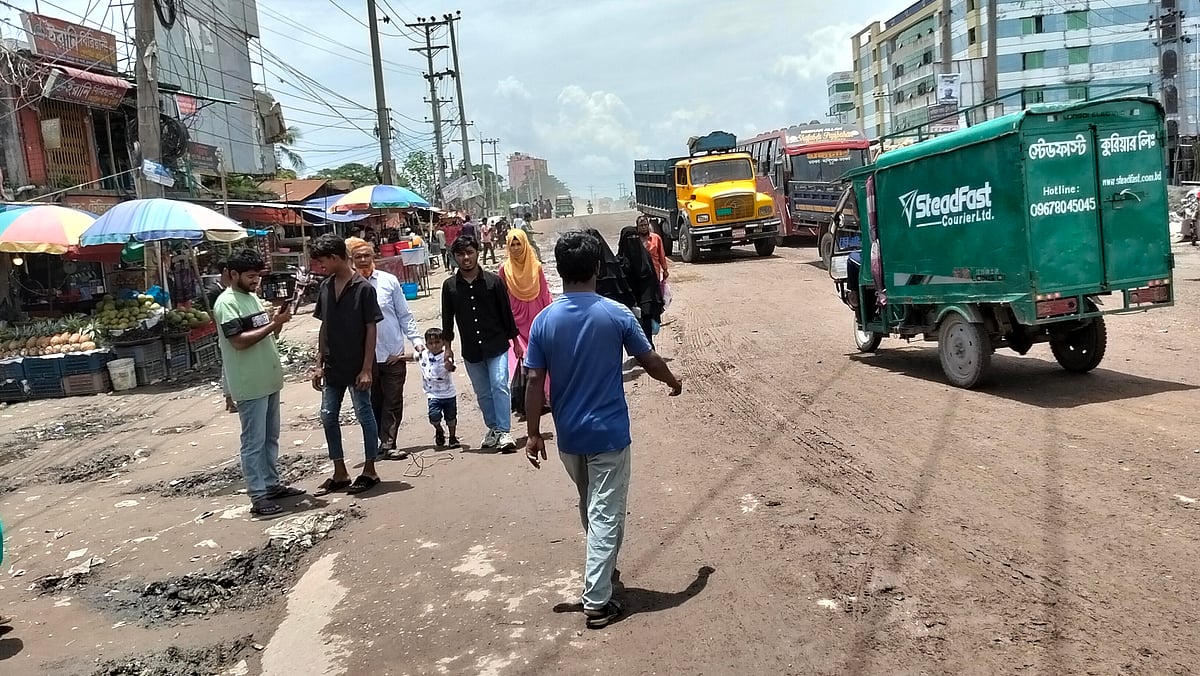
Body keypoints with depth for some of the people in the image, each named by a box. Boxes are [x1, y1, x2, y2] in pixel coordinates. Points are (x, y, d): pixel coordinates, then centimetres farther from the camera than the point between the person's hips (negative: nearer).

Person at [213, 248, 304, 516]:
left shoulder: (252, 297, 13)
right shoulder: (226, 303, -14)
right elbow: (239, 341, -22)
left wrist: (278, 320, -2)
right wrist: (273, 324, -22)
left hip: (269, 380, 9)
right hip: (249, 385, -9)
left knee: (271, 437, 16)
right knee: (254, 442, -3)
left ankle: (272, 484, 26)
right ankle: (258, 496, 1)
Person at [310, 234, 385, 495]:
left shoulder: (364, 288, -12)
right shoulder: (325, 288, 6)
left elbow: (371, 330, -12)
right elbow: (324, 328, 11)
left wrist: (367, 368, -14)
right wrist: (319, 364, 8)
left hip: (357, 368, -7)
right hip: (333, 368, 7)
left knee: (365, 415, 5)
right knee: (328, 417, 10)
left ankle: (369, 471, 18)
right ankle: (340, 474, 22)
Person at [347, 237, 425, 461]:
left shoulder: (389, 281, 0)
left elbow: (404, 315, 5)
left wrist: (416, 339, -3)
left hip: (393, 353, 0)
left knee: (393, 402, 1)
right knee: (373, 402, 10)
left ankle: (387, 444, 9)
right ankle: (384, 442, 23)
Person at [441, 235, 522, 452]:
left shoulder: (493, 281, -4)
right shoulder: (450, 286, 1)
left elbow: (506, 312, 2)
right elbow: (447, 318, 9)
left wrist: (515, 339, 5)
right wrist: (448, 345, 10)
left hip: (497, 345, -3)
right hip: (470, 349, 3)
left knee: (499, 386, -12)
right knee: (482, 393, 11)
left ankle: (504, 432, -9)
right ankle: (493, 429, 24)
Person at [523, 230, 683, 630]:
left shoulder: (544, 321, -6)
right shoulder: (616, 314, -12)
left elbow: (535, 382, -6)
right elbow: (650, 361, -2)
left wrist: (533, 434, 2)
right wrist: (674, 382, 19)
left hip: (569, 435, 4)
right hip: (609, 432, -4)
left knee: (590, 507, 25)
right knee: (607, 514, 3)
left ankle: (601, 567, 44)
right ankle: (597, 601, 5)